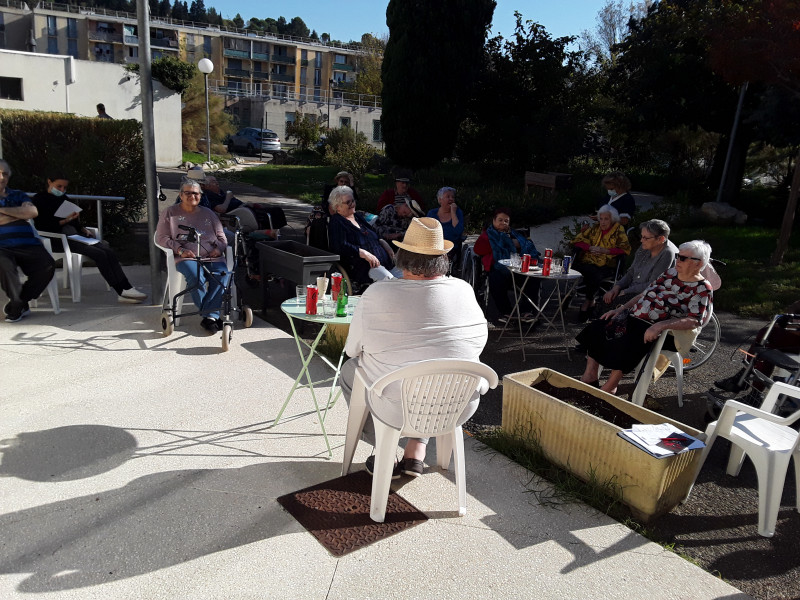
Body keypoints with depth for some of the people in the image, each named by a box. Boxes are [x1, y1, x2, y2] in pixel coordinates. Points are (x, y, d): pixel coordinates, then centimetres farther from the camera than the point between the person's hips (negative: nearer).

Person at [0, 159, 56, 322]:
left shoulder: (18, 195, 24)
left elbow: (33, 212, 1)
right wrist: (21, 213, 4)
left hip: (27, 244, 2)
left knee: (48, 265, -27)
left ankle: (16, 304, -9)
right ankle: (20, 304, -10)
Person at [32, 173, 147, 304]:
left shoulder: (64, 198, 24)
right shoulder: (40, 199, 3)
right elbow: (42, 226, -8)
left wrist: (83, 229, 6)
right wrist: (65, 220, -16)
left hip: (75, 235, 7)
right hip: (56, 239, -7)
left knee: (109, 251, -19)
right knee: (99, 254, -26)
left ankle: (126, 288, -29)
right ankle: (122, 292, -28)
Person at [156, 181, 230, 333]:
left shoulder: (208, 213, 27)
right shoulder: (170, 213, 17)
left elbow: (221, 236, 25)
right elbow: (161, 237, 8)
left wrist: (218, 248, 1)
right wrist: (180, 249, -9)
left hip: (212, 257, 3)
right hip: (186, 257, -2)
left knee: (223, 276, -31)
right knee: (196, 278, -36)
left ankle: (209, 315, -30)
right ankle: (212, 315, -25)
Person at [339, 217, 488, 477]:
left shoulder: (376, 295, -14)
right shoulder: (464, 291, -6)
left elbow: (352, 349, -1)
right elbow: (479, 344, 8)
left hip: (397, 411, -3)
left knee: (349, 369, 24)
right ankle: (417, 450, 27)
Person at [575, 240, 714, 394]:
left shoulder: (702, 289, -5)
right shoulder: (670, 272, 16)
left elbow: (695, 321, -18)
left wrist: (660, 326, -30)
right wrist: (620, 309, 8)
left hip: (656, 331, -8)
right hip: (632, 316, 8)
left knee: (624, 345, -34)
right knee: (597, 328, -9)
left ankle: (609, 388, -15)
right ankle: (590, 376, -5)